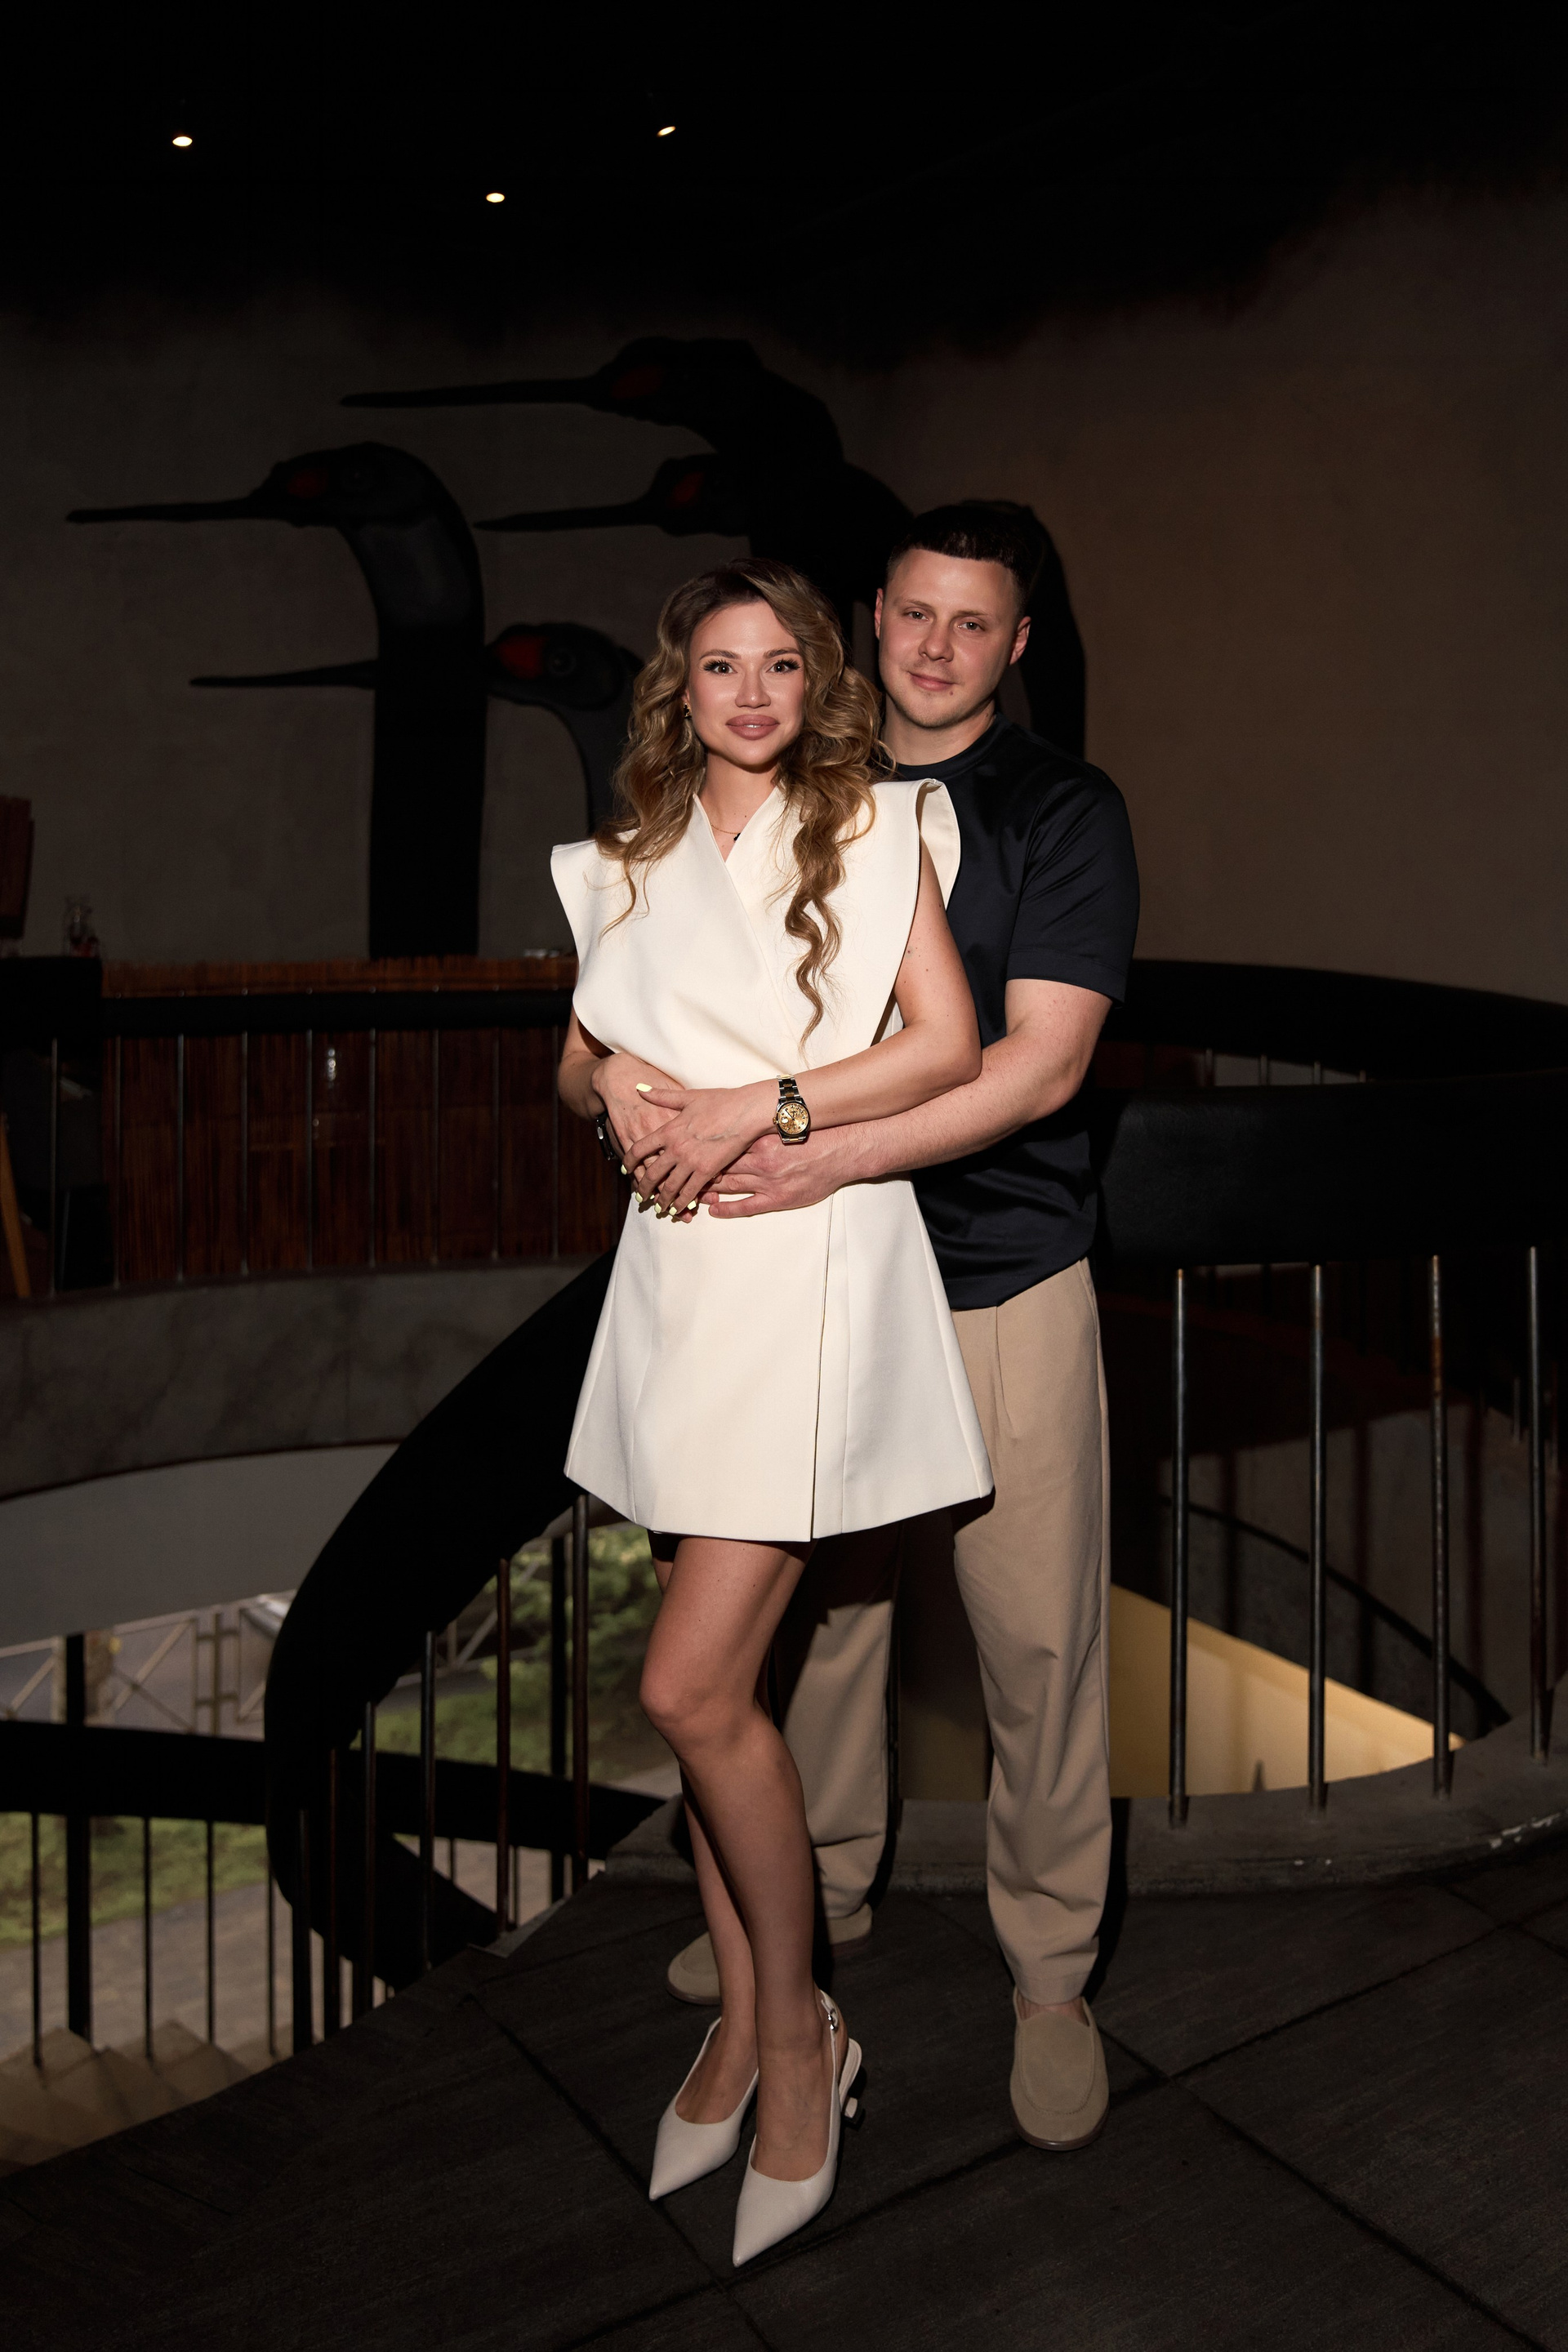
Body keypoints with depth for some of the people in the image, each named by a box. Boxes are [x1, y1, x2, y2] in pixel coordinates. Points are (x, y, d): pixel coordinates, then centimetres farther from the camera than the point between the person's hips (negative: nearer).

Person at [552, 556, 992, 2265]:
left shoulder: (876, 827, 5)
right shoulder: (631, 864, 17)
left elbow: (949, 1049, -5)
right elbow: (575, 1068, 19)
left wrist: (757, 1104, -13)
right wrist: (617, 1079, -4)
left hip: (816, 1258, -5)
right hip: (678, 1265, 5)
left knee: (693, 1686, -10)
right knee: (713, 1680, 7)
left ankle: (800, 2033, 11)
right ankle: (743, 2019, 25)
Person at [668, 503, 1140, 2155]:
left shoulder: (1063, 809, -3)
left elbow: (1039, 1062, -14)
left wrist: (837, 1153, -23)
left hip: (1004, 1282, -3)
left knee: (1038, 1633, 2)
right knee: (818, 1604, 13)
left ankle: (1049, 1974, 20)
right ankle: (817, 1900, 34)